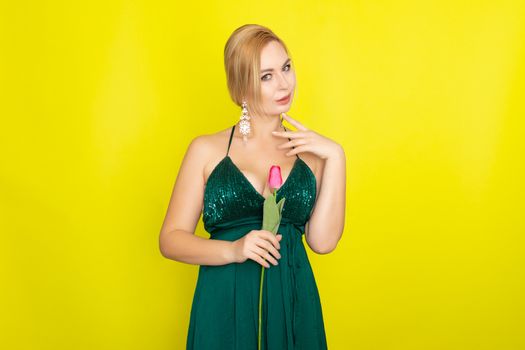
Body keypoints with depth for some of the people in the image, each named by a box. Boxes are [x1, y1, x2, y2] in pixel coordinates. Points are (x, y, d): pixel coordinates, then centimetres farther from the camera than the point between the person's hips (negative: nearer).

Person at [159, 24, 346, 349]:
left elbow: (322, 241, -7)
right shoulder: (207, 150, 0)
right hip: (224, 309, -2)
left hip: (294, 307, 2)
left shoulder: (309, 151, 4)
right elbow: (171, 239, -1)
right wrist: (233, 250, -17)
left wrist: (335, 157, -11)